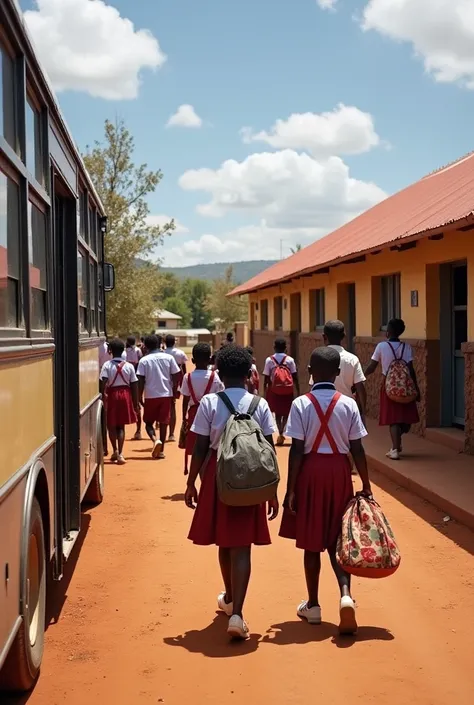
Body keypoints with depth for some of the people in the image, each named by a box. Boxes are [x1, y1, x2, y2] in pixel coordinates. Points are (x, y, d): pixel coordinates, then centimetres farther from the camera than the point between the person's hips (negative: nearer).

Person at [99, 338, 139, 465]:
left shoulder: (107, 365, -7)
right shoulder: (129, 366, -1)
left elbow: (102, 383, -16)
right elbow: (134, 386, 1)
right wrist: (136, 403, 7)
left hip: (112, 395, -2)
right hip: (126, 395, 2)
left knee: (111, 425, 15)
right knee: (121, 426, 9)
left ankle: (115, 451, 14)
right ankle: (120, 453, -2)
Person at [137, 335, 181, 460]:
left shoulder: (144, 360, -4)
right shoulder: (169, 358, 1)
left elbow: (141, 380, -7)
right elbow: (176, 376, 1)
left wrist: (140, 396, 1)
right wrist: (173, 391, 13)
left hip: (151, 395, -2)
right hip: (166, 394, 2)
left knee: (149, 422, 11)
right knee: (163, 422, 9)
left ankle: (156, 440, -15)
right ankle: (161, 450, 10)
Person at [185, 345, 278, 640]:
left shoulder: (209, 402, -5)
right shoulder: (260, 405, -2)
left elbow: (200, 448, -5)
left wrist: (191, 483, 4)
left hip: (218, 477, 1)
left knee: (224, 542, 18)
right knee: (241, 547, 0)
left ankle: (230, 598, 39)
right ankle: (236, 613, -11)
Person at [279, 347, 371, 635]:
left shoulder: (301, 404, -8)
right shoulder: (348, 404, -3)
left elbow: (297, 450, -10)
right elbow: (357, 449, -3)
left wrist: (290, 488, -5)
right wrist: (366, 484, 6)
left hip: (311, 471, -1)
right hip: (339, 472, 1)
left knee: (312, 542, 10)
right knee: (337, 540, 11)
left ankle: (313, 605, 21)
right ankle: (346, 595, -11)